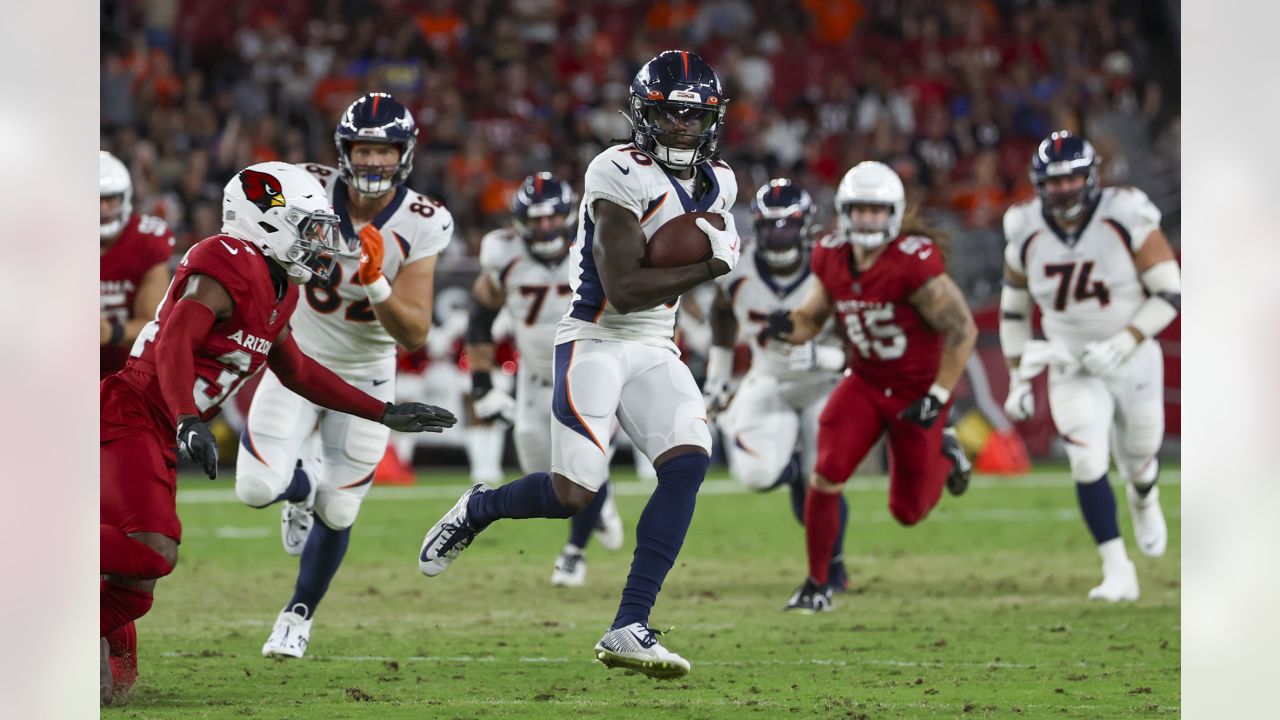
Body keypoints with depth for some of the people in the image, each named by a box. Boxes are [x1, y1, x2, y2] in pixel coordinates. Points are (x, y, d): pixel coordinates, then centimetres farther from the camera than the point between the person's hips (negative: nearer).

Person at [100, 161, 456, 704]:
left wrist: (386, 413, 30)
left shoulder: (275, 290, 16)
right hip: (127, 414, -10)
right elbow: (173, 347, -27)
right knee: (152, 552, -27)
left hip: (156, 435, 10)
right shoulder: (228, 268, -15)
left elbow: (297, 373, 29)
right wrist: (188, 422, -42)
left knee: (135, 588, 4)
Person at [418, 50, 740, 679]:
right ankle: (477, 509, 23)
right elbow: (623, 290, -20)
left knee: (688, 461, -18)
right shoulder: (622, 174, -16)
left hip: (654, 349, 6)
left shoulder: (717, 184, 9)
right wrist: (713, 265, -19)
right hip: (595, 341, -6)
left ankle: (629, 629, -17)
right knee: (573, 495, -14)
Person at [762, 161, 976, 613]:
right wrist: (789, 326, -16)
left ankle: (944, 455, 38)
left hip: (917, 391, -4)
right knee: (826, 475, -17)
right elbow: (813, 316, 9)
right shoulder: (832, 258, -5)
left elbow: (962, 330, -20)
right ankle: (817, 584, 0)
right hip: (865, 383, 4)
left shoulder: (914, 264, -25)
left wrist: (938, 398, -21)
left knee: (908, 510, 3)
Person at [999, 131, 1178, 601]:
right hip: (1072, 367, 1)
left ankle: (1144, 503, 54)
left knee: (1138, 464, 15)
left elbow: (1169, 294, -16)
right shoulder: (1028, 235, -8)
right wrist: (1018, 379, 3)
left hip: (1134, 362, -1)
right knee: (1087, 464, -18)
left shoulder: (1127, 221, -18)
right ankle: (1117, 573, -11)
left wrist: (1124, 343, -27)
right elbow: (1014, 310, 6)